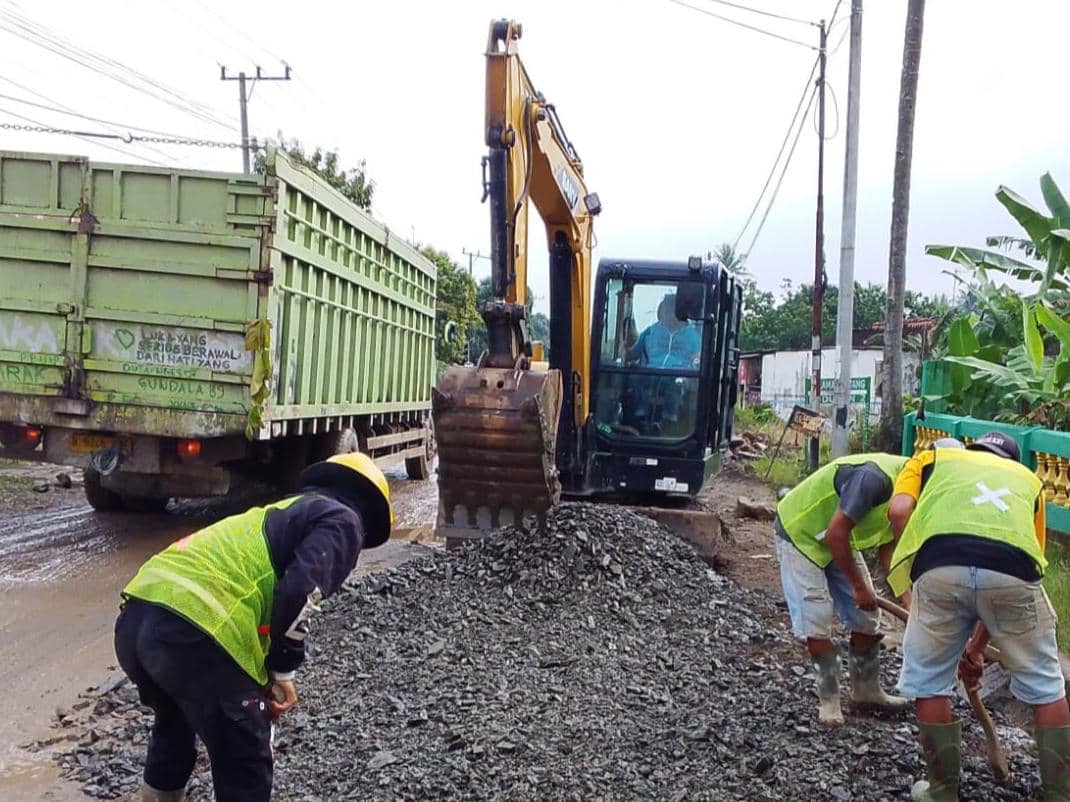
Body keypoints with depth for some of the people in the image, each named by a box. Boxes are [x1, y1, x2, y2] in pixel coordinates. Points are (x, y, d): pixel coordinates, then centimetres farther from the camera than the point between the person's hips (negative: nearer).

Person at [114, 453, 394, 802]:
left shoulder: (278, 516, 33)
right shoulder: (342, 519, 9)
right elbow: (300, 592, -8)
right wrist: (282, 671, 5)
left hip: (133, 620, 9)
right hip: (195, 632, -8)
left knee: (173, 726, 37)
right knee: (246, 770, 11)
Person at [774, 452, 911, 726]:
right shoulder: (875, 477, -37)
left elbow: (887, 548, -1)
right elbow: (836, 533, -33)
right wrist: (859, 586, -21)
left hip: (839, 542, 8)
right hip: (799, 533, -8)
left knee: (866, 617, 7)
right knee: (816, 622, -12)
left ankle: (866, 691, 22)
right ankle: (828, 700, 3)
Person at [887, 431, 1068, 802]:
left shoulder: (931, 458, 34)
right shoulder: (1028, 479, 37)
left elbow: (898, 510, 10)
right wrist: (977, 646, 38)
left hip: (941, 569, -1)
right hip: (1012, 571, 1)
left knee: (929, 685, 20)